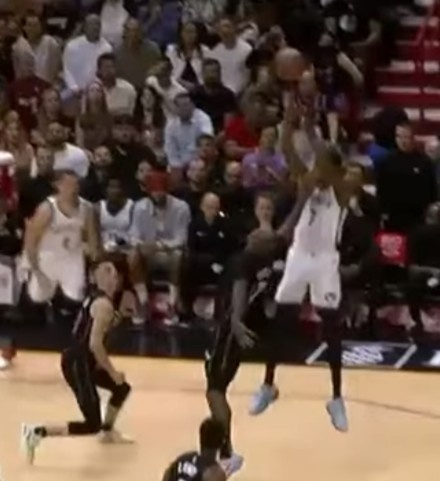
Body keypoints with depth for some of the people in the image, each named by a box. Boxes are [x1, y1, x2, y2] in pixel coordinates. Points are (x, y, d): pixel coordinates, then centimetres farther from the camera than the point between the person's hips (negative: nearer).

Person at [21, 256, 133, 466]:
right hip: (77, 364, -10)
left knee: (122, 388, 27)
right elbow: (95, 344, -24)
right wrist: (112, 372, -14)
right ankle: (36, 432, -13)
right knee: (92, 425, -9)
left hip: (81, 361, 10)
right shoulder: (104, 305, -18)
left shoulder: (97, 299, 13)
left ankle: (108, 432, 45)